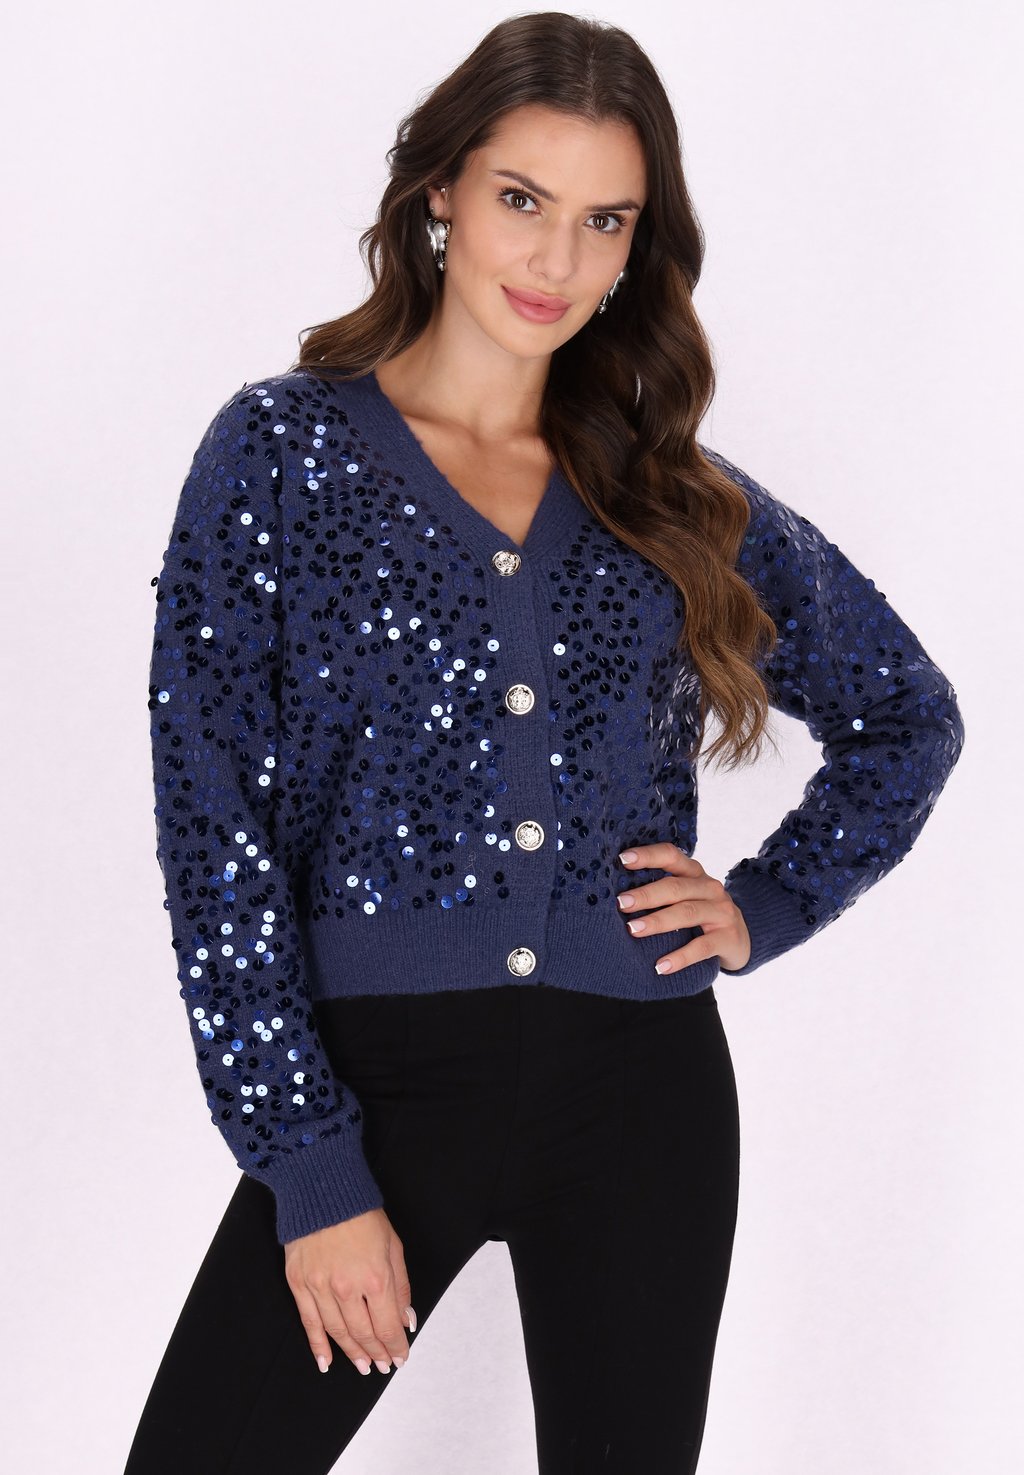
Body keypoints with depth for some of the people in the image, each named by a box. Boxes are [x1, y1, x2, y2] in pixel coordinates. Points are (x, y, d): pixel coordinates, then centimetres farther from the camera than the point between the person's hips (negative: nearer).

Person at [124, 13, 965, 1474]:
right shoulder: (281, 450, -2)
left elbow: (907, 712, 20)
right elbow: (216, 834, -7)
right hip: (379, 1077, -3)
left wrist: (768, 906, 5)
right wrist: (313, 1172, -11)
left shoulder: (676, 497, 8)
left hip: (642, 1088, 3)